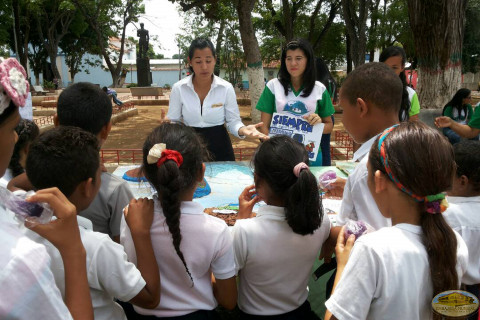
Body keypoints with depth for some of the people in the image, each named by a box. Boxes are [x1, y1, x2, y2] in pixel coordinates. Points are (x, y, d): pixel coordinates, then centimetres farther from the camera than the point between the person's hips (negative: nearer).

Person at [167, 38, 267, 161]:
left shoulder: (226, 88, -7)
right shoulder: (178, 88, -6)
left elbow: (233, 121, -3)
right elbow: (173, 121, -1)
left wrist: (243, 129, -25)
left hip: (220, 148, 0)